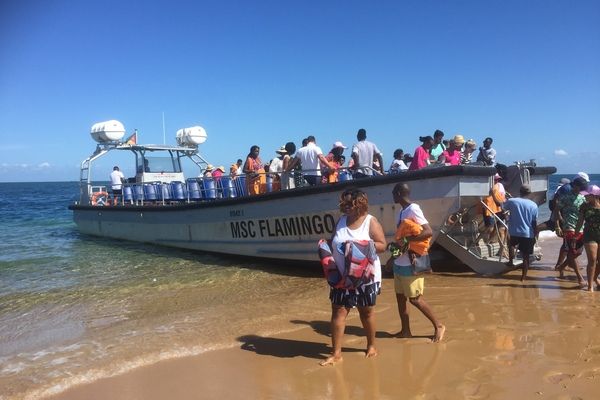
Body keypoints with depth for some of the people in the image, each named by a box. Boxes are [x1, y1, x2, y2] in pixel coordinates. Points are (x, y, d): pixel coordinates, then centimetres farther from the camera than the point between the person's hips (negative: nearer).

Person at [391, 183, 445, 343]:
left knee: (415, 298, -2)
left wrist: (407, 239, -26)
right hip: (400, 262, 9)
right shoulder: (403, 211, 12)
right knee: (400, 297, 12)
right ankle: (405, 331, 21)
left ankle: (438, 326, 14)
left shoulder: (413, 209, -16)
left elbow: (428, 232, -25)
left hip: (411, 263, -9)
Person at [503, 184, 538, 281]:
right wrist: (535, 236, 11)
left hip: (515, 232, 0)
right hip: (528, 234, 0)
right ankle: (523, 276, 10)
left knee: (511, 244, 33)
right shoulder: (534, 205, -3)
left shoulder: (512, 201, -6)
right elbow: (535, 223, 1)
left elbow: (502, 207, 15)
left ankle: (511, 260, 21)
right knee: (526, 256, 7)